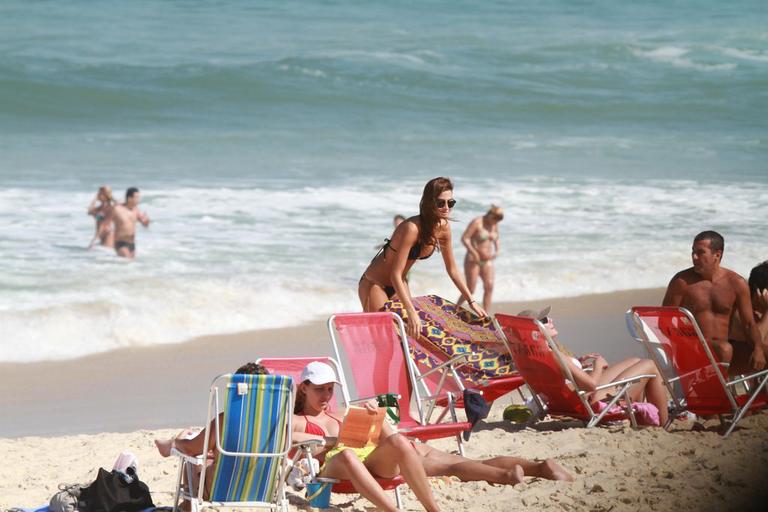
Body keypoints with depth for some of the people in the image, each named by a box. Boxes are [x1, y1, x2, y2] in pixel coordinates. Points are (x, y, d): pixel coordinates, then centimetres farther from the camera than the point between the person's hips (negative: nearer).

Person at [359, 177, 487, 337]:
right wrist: (411, 312, -41)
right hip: (374, 284, -7)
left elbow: (452, 269, 5)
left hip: (399, 285, 7)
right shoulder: (412, 229, -32)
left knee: (410, 333, 2)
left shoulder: (443, 228, -9)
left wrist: (471, 301, 2)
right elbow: (395, 275, -33)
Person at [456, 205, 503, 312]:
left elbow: (496, 239, 22)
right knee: (471, 290, -6)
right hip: (473, 260, -6)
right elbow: (464, 238, -18)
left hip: (487, 261, 6)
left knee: (489, 287, -10)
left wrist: (497, 251, 4)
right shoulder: (476, 223, -14)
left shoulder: (494, 225, 6)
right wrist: (474, 253, -24)